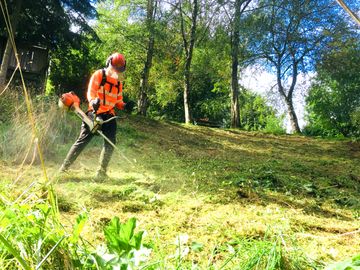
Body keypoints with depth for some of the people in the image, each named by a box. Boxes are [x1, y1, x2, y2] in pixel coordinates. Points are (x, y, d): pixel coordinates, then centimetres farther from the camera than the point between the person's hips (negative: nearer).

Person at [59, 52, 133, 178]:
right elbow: (90, 92, -13)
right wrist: (93, 101, -35)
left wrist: (124, 106, -4)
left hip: (109, 116, 5)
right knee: (82, 140, -5)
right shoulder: (99, 75, -1)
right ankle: (64, 168, 4)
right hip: (94, 113, -4)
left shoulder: (119, 83, 16)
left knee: (110, 142, -9)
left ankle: (101, 172, -2)